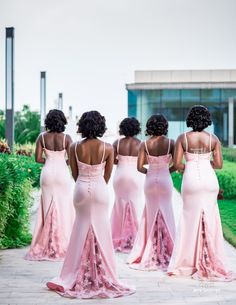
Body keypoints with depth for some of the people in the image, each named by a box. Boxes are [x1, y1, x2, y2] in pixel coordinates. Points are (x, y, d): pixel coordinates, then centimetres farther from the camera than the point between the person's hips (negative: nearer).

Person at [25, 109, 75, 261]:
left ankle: (47, 246, 12)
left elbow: (38, 158, -2)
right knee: (64, 209, 5)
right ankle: (62, 244, 7)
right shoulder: (66, 138, -8)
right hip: (63, 174, -2)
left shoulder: (42, 137, -2)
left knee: (48, 209, 10)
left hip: (48, 174, 3)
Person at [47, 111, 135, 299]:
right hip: (99, 189, -1)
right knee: (100, 231, 7)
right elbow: (107, 176, 1)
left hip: (81, 189, 2)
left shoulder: (75, 148, -6)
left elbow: (75, 174, 2)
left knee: (81, 230, 12)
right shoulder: (107, 148, -9)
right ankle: (101, 278, 11)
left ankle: (79, 279, 16)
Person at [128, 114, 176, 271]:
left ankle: (149, 253, 16)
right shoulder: (170, 143, -8)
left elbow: (140, 167, -9)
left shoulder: (145, 144, -6)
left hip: (150, 181, 1)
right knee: (166, 215, 10)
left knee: (151, 215, 12)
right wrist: (166, 170, 8)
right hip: (165, 181, -1)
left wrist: (149, 172, 10)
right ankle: (166, 251, 13)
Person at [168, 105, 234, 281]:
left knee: (191, 219, 8)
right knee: (210, 220, 8)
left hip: (191, 179, -1)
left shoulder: (183, 138, -3)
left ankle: (188, 262, 12)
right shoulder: (213, 139, -1)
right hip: (209, 180, 1)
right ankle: (211, 263, 12)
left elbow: (177, 164, -6)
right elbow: (218, 164, -2)